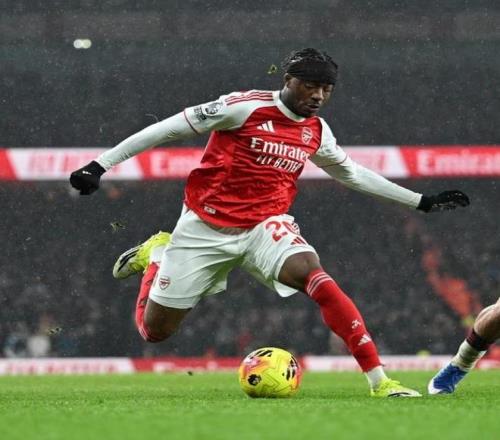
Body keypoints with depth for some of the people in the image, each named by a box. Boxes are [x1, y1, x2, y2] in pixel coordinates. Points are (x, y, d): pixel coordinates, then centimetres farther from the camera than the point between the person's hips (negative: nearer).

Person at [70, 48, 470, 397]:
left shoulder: (317, 132, 4)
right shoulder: (246, 107, -14)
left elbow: (353, 174, 23)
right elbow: (170, 129, -11)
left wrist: (421, 202, 23)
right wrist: (100, 165, -14)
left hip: (265, 225, 3)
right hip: (206, 227, -2)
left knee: (310, 271, -31)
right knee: (154, 330, 2)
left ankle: (379, 381, -33)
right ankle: (156, 255, 36)